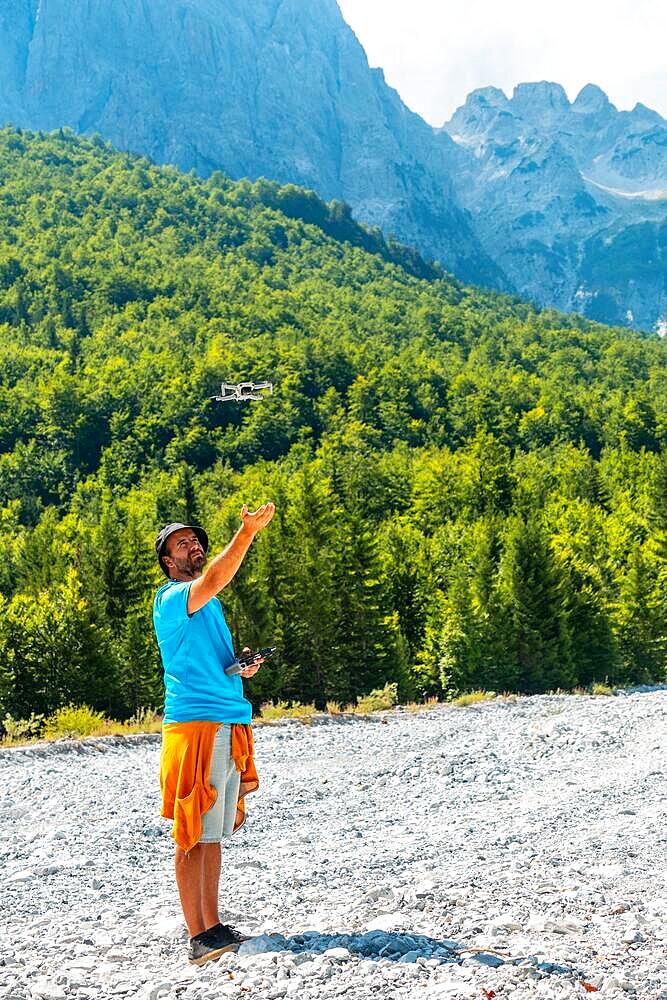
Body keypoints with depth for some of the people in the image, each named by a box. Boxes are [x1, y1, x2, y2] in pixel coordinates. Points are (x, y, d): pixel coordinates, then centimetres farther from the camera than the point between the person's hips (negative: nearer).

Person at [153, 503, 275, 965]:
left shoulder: (210, 603, 22)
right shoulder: (170, 599, -5)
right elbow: (211, 581, -27)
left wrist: (242, 667, 9)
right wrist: (247, 532, -37)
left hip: (231, 726, 8)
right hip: (196, 724, -8)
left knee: (214, 834, 13)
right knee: (195, 834, -5)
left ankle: (213, 924, 20)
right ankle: (198, 936, -1)